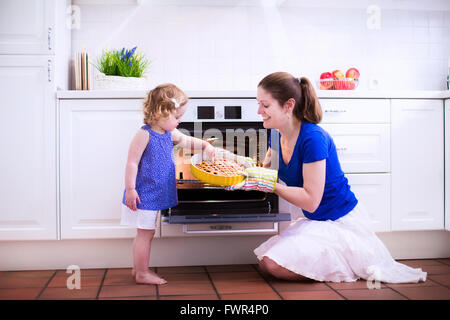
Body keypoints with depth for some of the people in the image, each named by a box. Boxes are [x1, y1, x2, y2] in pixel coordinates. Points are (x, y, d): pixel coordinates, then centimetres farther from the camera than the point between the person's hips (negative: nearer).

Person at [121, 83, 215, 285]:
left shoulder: (169, 134, 7)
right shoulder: (144, 135, -18)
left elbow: (186, 141, 26)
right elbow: (132, 163, -19)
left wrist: (204, 145, 11)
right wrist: (130, 189, -21)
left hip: (155, 195, 9)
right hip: (144, 194, -9)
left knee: (146, 233, 16)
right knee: (145, 233, -1)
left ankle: (138, 269, 29)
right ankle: (142, 273, 10)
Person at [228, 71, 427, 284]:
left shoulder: (312, 138, -25)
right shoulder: (277, 136, 1)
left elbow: (310, 200, -26)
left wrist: (268, 183, -25)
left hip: (343, 224, -9)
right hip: (316, 222, 9)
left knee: (273, 264, -20)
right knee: (264, 261, 2)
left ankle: (347, 265, -3)